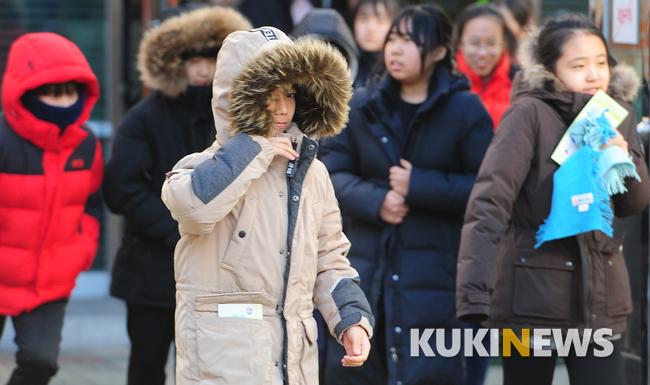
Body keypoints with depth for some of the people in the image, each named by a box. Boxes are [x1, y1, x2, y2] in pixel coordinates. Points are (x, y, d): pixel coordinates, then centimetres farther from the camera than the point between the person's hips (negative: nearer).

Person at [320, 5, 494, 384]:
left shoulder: (466, 111, -1)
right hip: (366, 265, 4)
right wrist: (375, 201, -13)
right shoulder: (362, 107, 10)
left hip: (434, 277, -4)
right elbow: (333, 173, 6)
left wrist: (419, 185, -13)